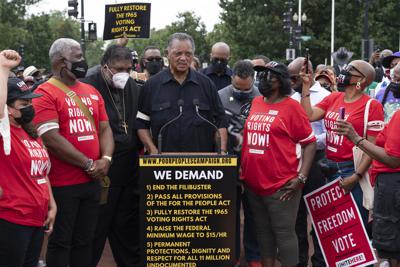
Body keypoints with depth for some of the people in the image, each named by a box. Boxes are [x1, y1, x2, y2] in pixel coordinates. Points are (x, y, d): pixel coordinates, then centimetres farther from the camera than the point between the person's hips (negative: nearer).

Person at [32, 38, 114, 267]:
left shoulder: (92, 92, 12)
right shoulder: (45, 93, -10)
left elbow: (104, 129, 14)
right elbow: (51, 139, -17)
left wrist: (106, 158, -6)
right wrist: (88, 164, -14)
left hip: (92, 181, 6)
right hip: (62, 184, -6)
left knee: (85, 241, 14)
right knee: (61, 242, 4)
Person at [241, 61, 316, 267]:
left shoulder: (291, 106, -6)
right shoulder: (256, 103, 11)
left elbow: (309, 142, -7)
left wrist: (301, 177, -14)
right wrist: (243, 168, 13)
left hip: (281, 186, -6)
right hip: (252, 184, 6)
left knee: (284, 233, -2)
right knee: (263, 232, 14)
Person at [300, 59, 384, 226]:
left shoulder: (372, 106, -10)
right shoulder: (332, 98, 9)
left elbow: (373, 147, -12)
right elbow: (309, 116, -2)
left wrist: (357, 176, -18)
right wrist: (306, 85, -4)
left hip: (353, 170, -6)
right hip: (330, 169, 6)